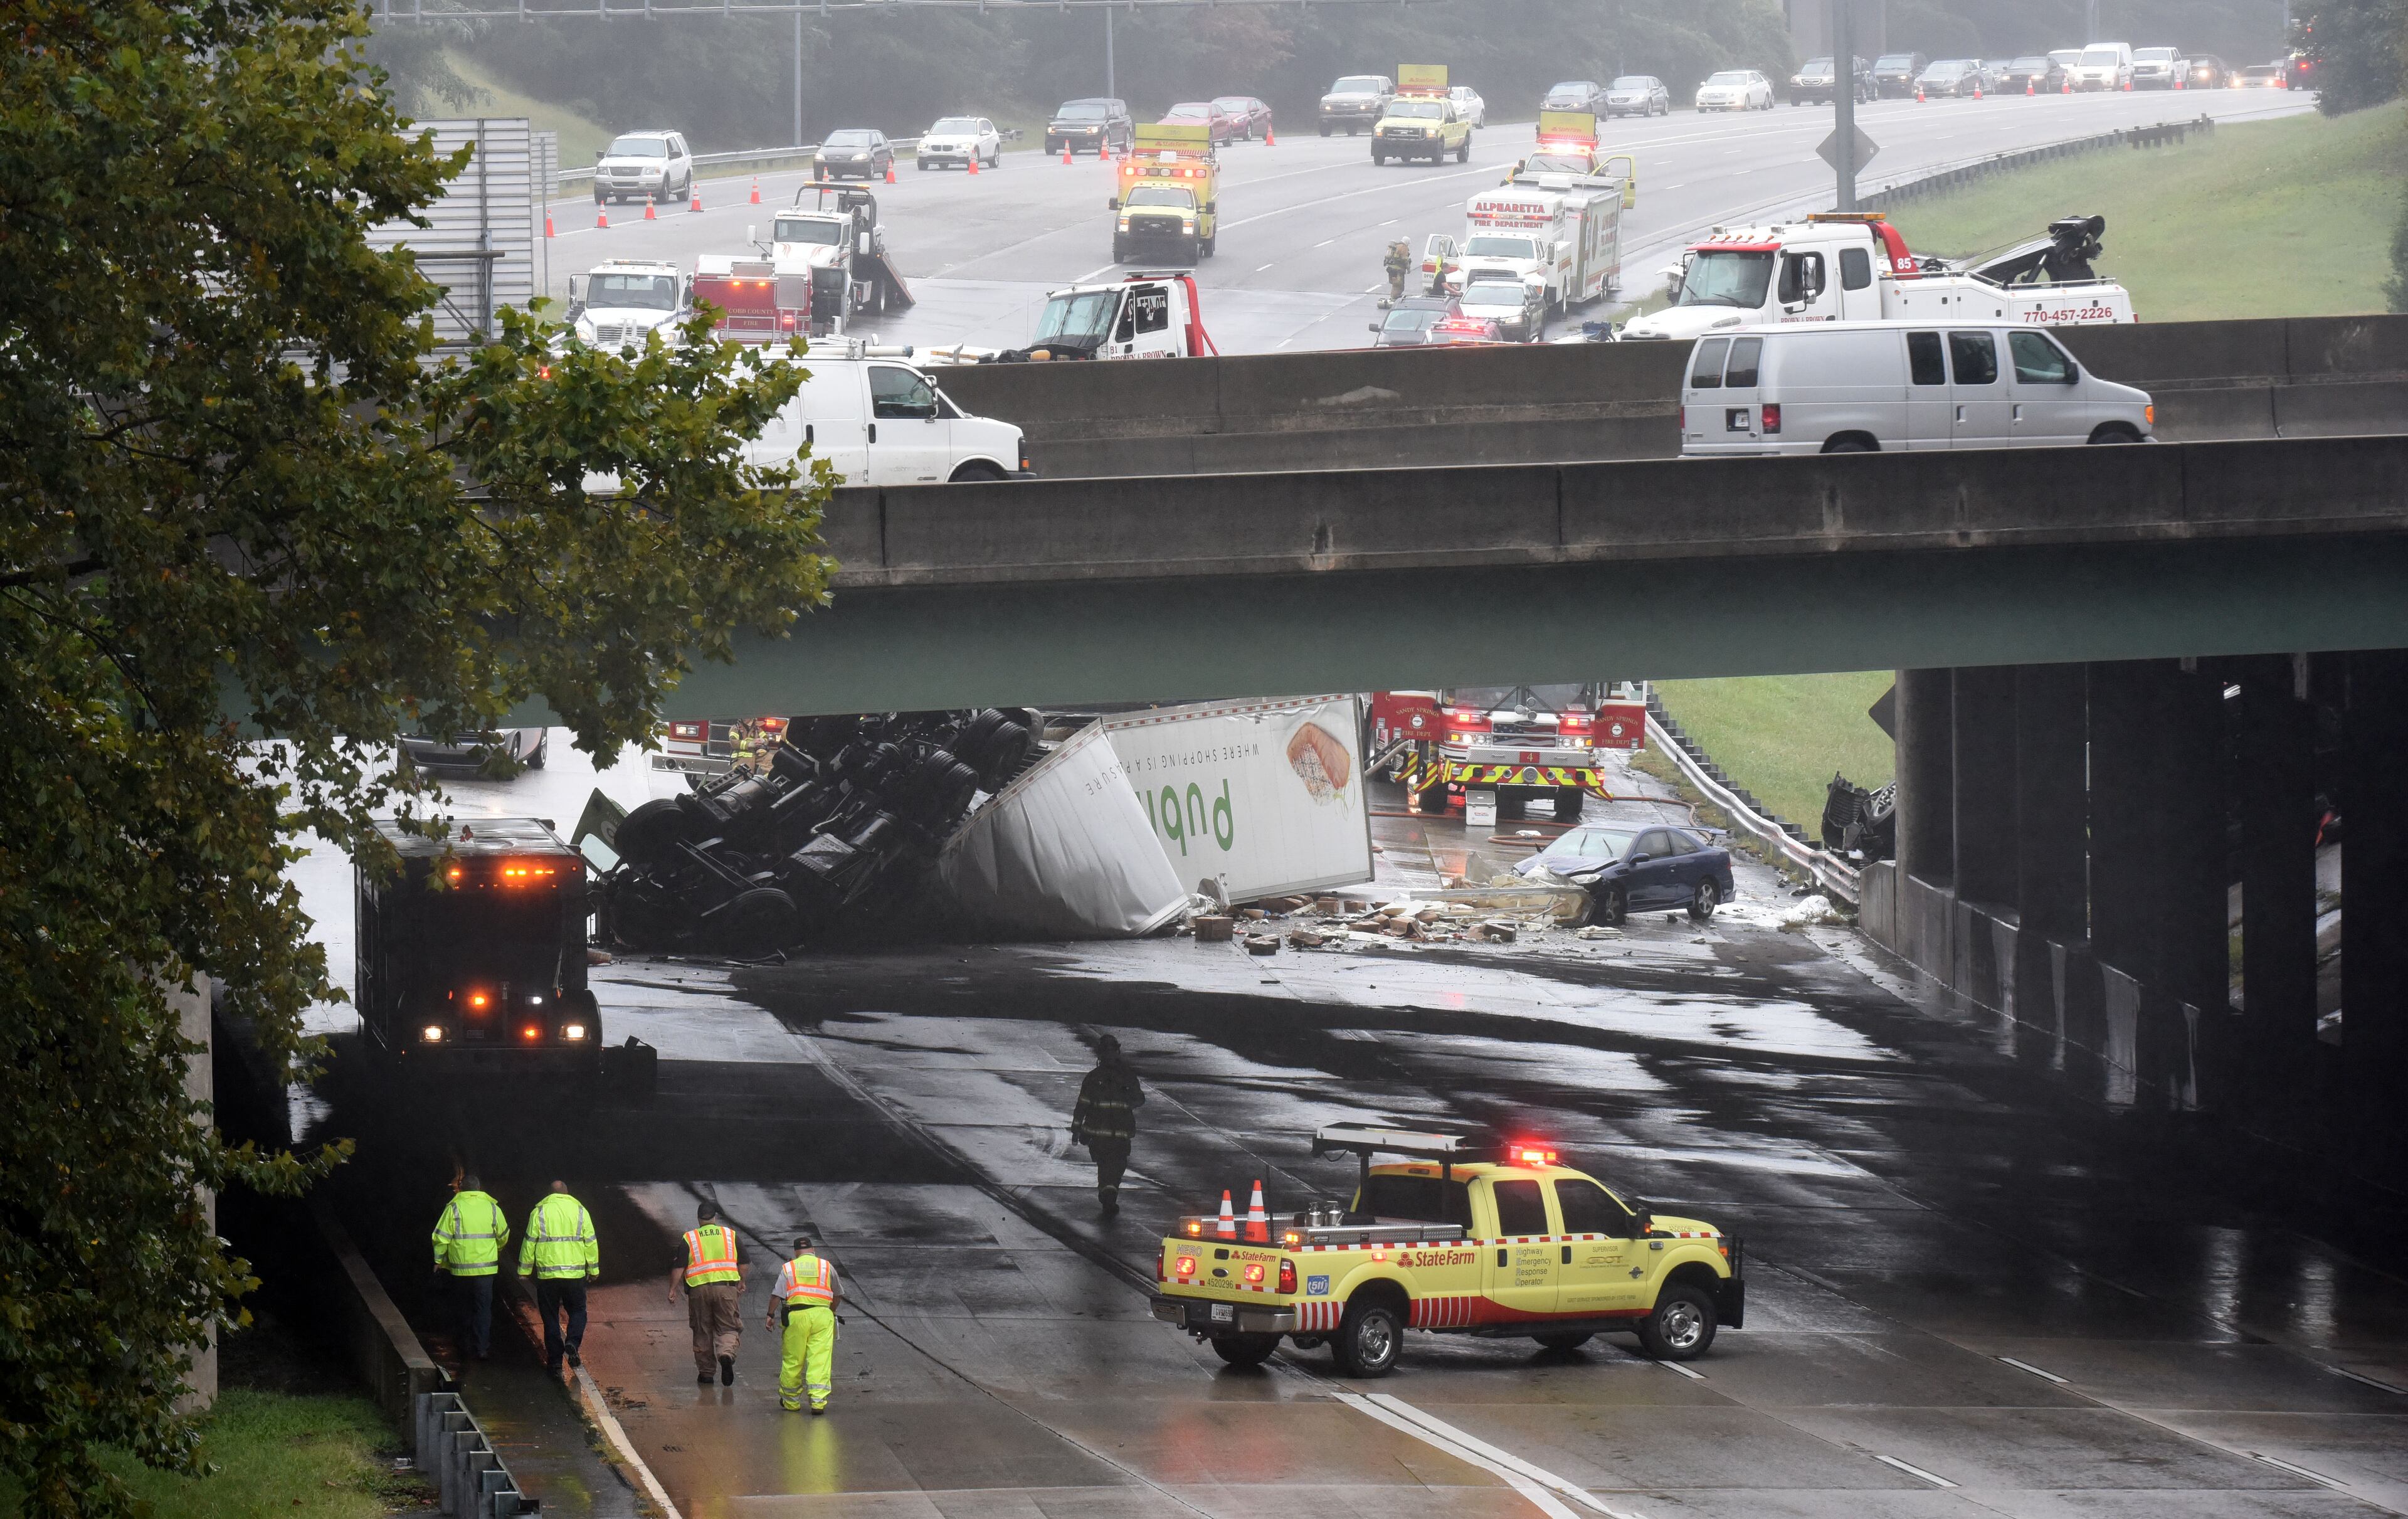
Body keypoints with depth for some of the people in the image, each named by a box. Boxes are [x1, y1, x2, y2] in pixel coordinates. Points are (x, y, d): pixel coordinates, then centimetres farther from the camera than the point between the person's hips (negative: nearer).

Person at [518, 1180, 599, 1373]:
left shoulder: (539, 1212, 0)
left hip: (547, 1275, -1)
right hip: (575, 1274, 1)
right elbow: (591, 1243, 6)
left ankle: (555, 1360, 6)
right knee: (578, 1312, 13)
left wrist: (524, 1270, 9)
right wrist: (593, 1269, 15)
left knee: (551, 1317, 8)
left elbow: (529, 1243, 0)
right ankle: (572, 1343, -14)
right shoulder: (580, 1211, 4)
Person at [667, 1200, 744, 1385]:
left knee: (703, 1332, 11)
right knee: (728, 1328, 4)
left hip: (699, 1289, 0)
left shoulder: (689, 1238, 3)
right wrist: (741, 1283, 25)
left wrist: (672, 1290, 3)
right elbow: (743, 1263, 10)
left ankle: (705, 1372, 14)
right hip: (726, 1287, 0)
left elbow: (679, 1267, -2)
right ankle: (727, 1354, -26)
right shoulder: (730, 1235, 7)